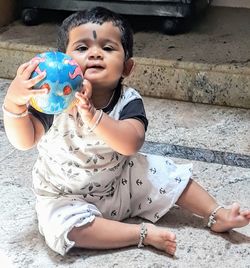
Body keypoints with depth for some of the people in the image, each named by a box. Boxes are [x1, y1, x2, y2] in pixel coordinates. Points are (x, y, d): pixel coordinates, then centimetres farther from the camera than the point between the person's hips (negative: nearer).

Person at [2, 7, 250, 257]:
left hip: (121, 183, 2)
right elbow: (24, 140, -29)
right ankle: (144, 232, -22)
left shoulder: (128, 100, -16)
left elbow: (131, 144, -34)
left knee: (166, 173, -4)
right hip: (67, 197, -2)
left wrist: (92, 115, -49)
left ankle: (217, 216, 14)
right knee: (64, 226, -31)